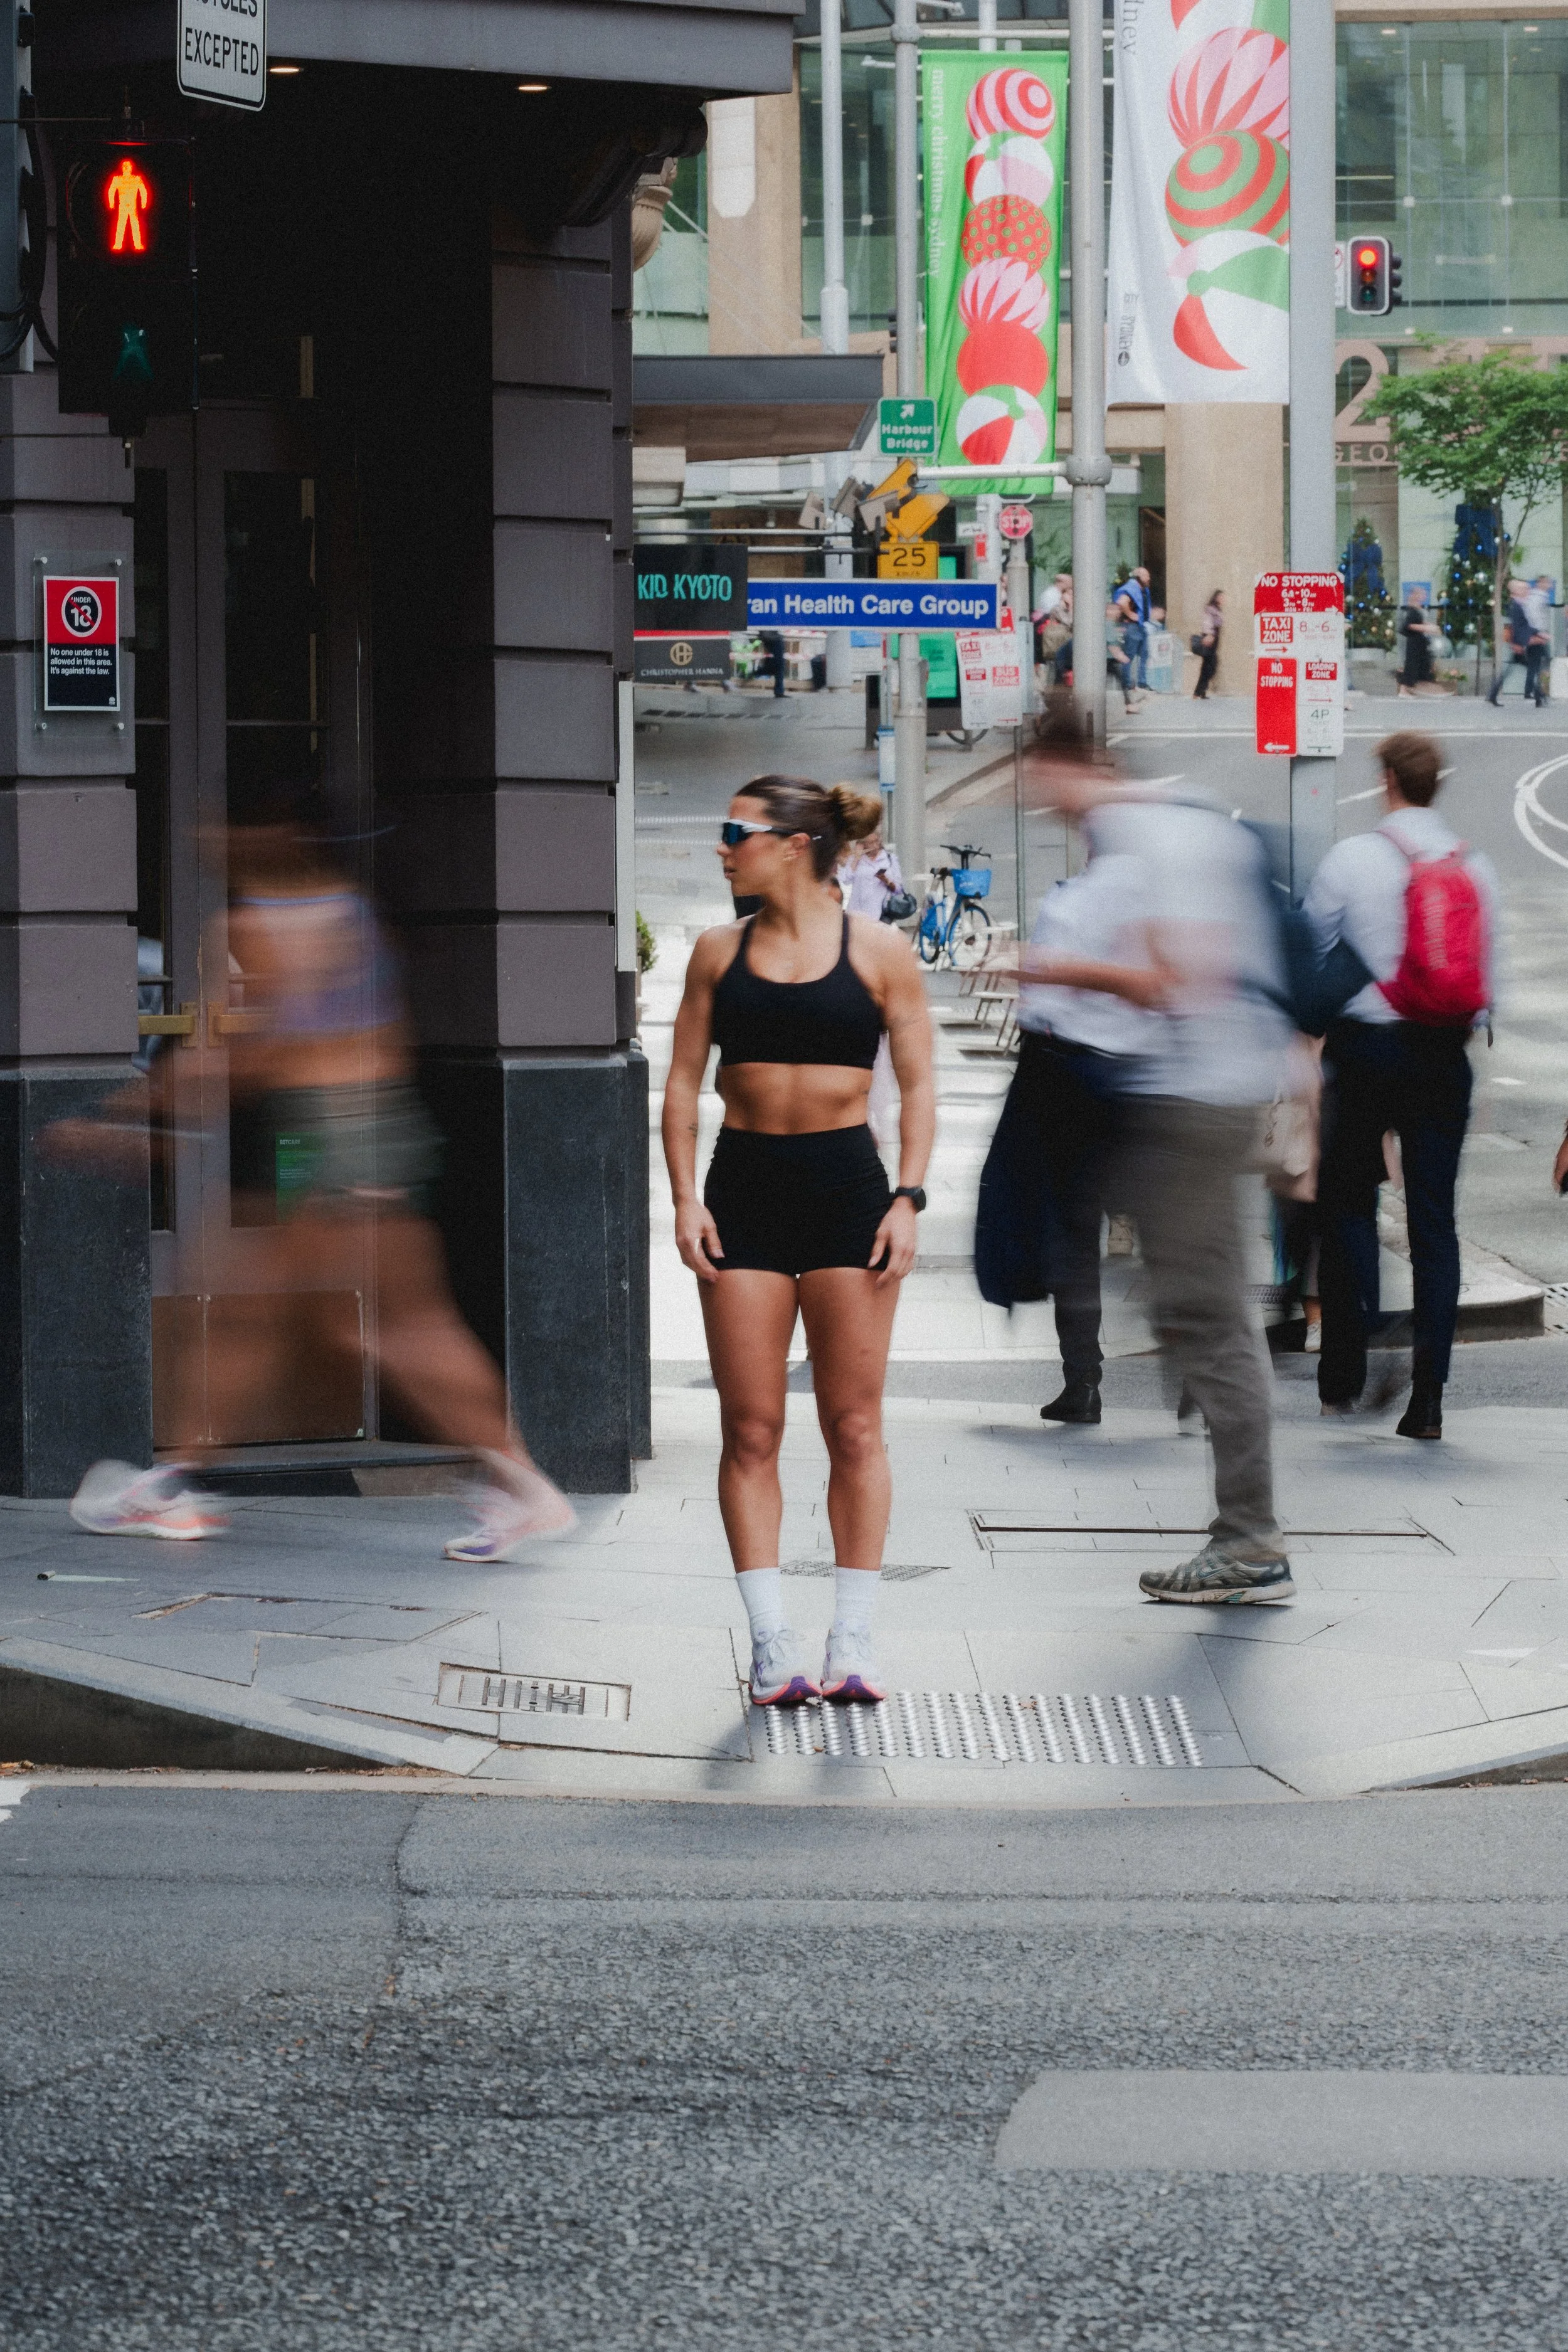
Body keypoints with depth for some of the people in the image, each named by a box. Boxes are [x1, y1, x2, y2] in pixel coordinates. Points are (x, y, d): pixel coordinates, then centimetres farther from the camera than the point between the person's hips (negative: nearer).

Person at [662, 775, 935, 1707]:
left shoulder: (879, 951, 1)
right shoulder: (721, 951, 8)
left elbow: (919, 1084, 2)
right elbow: (684, 1081, 9)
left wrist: (908, 1198, -7)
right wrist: (685, 1198, -1)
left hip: (846, 1185, -2)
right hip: (744, 1187, 2)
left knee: (854, 1427, 0)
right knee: (751, 1430, -2)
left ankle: (853, 1641, 7)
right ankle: (773, 1646, 1)